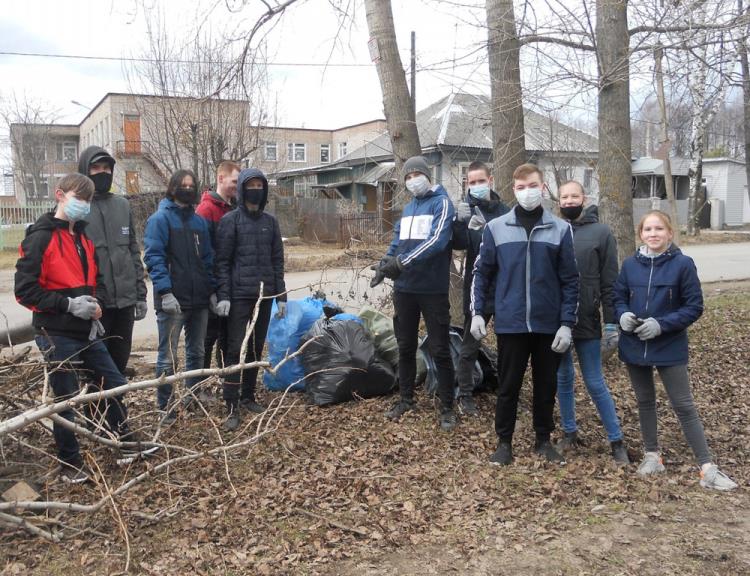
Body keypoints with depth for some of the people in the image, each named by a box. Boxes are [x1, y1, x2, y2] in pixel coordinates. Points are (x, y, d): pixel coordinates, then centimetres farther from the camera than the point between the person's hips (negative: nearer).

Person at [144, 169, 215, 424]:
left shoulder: (199, 221, 14)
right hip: (173, 301, -6)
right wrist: (165, 291, -22)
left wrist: (213, 290, 8)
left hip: (199, 299, 6)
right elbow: (154, 257, -13)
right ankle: (165, 407, 8)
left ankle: (193, 397, 31)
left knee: (196, 352, 17)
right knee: (168, 357, -2)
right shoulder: (160, 218, -5)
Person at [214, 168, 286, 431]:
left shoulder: (270, 222, 10)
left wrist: (281, 296, 8)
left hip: (264, 295, 4)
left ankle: (248, 396, 23)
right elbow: (222, 261, -5)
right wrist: (223, 296, -13)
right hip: (239, 295, -4)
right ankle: (232, 407, -3)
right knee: (236, 349, -6)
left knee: (256, 348, 10)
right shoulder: (230, 221, -2)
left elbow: (277, 261, 12)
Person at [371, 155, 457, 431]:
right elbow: (397, 242, 14)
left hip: (433, 290, -6)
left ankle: (447, 408, 10)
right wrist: (385, 264, -7)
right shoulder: (407, 208, 14)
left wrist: (400, 262, -26)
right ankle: (406, 399, 28)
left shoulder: (441, 203, -8)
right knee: (406, 346, 14)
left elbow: (436, 241, -22)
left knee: (439, 350, 0)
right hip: (404, 289, 6)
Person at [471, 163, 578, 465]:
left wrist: (567, 323, -5)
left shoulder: (561, 229, 0)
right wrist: (477, 313, -1)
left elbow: (570, 281, 0)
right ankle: (504, 442, 22)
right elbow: (482, 273, 6)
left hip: (549, 324, 1)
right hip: (511, 323, -1)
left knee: (546, 385, 12)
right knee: (508, 385, 8)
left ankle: (543, 440, 28)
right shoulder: (495, 228, 0)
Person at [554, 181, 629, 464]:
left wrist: (611, 322, -9)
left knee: (595, 383, 1)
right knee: (563, 379, 12)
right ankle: (569, 433, 27)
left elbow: (610, 282, -4)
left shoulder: (601, 232, -2)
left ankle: (617, 441, 12)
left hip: (587, 321, -3)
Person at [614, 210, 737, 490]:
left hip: (670, 348, -4)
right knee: (645, 402, 15)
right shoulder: (630, 264, -1)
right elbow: (618, 297, 9)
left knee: (684, 406, -2)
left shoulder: (683, 264, -12)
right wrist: (623, 315, -13)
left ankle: (708, 468, 3)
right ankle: (652, 455, 30)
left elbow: (694, 307, -10)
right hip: (635, 346, 4)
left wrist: (662, 324, -20)